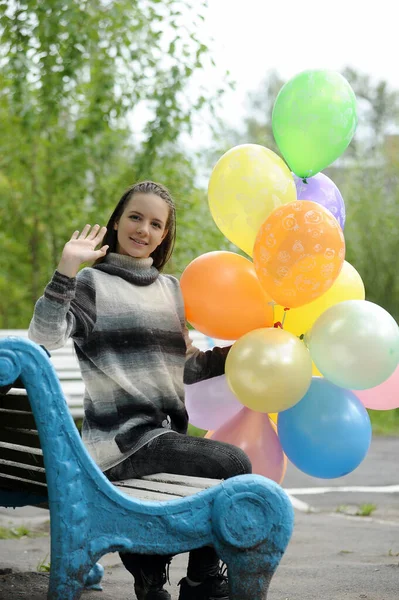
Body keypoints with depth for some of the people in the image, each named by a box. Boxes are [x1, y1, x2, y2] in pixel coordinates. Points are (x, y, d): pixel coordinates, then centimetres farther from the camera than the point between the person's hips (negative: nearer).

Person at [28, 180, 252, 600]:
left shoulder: (169, 288, 18)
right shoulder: (92, 281, -2)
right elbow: (44, 337, -18)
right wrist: (66, 270, -27)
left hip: (165, 435, 7)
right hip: (121, 440, -7)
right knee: (233, 464, -18)